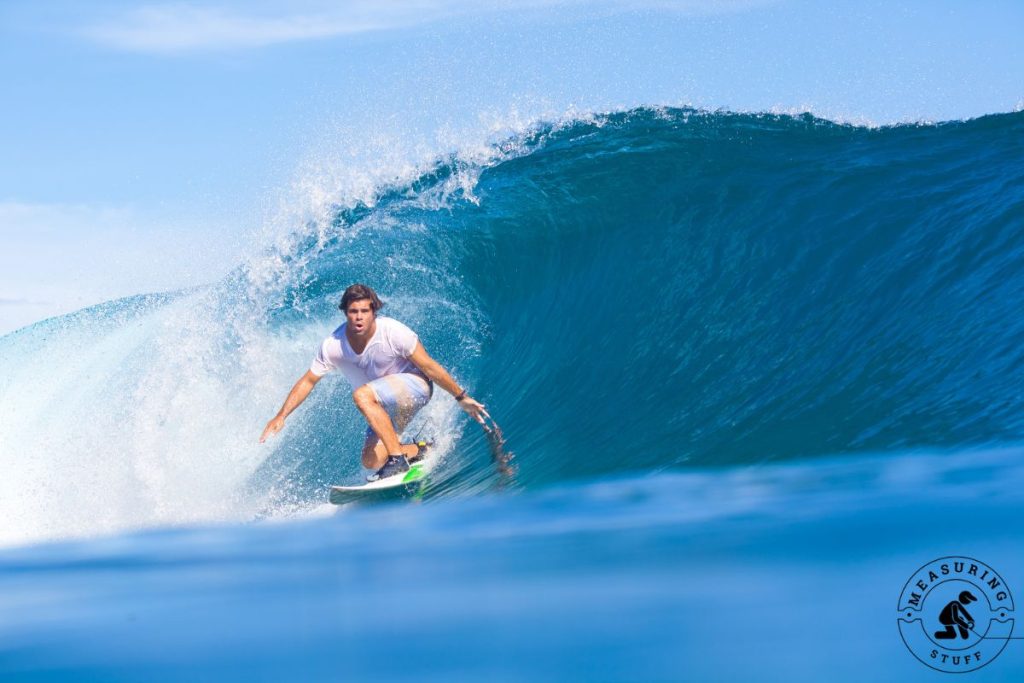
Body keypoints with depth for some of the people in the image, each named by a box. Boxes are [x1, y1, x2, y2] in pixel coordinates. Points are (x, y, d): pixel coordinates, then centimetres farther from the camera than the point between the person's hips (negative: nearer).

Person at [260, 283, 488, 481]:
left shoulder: (392, 332, -25)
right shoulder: (334, 346, -16)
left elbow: (429, 367, -18)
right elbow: (308, 381, -3)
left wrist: (461, 398, -14)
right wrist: (281, 416, -8)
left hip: (415, 386, -6)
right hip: (384, 408, 6)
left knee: (362, 395, -32)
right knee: (371, 461, -9)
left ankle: (397, 457, -27)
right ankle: (418, 451, 17)